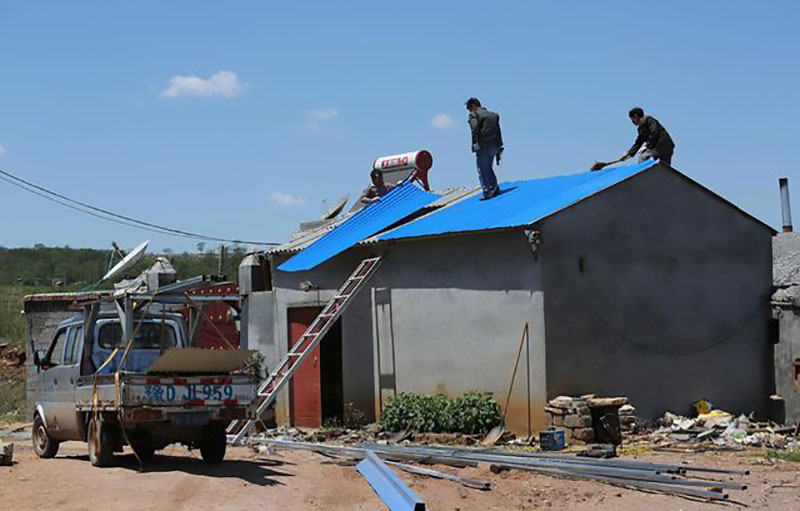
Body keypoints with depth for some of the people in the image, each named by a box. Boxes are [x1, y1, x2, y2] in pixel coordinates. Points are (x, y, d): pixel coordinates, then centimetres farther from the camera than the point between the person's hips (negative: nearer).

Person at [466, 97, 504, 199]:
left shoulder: (474, 115, -2)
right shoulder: (493, 115, 19)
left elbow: (475, 129, -18)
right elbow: (498, 133, 18)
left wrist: (475, 144, -20)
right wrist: (499, 149, 20)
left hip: (483, 146, -7)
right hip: (493, 146, 7)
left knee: (482, 170, -2)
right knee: (488, 168, 20)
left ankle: (487, 192, -7)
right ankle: (495, 189, 14)